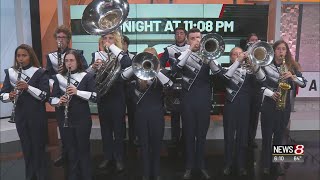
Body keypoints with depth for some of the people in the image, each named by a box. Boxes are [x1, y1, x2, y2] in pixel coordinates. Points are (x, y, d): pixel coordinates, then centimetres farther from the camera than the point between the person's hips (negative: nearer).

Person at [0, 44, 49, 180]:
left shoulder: (40, 73, -7)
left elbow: (45, 96, -14)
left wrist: (28, 87, -26)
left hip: (37, 116, -3)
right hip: (20, 116, 4)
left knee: (38, 147, 4)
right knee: (26, 148, 12)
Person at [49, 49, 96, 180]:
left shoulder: (87, 76, -4)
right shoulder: (59, 77, 5)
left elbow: (95, 97, -11)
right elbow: (51, 98, 5)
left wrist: (78, 92, -23)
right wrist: (58, 101, -17)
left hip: (82, 119, -3)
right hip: (65, 119, 3)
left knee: (83, 148, 7)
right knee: (70, 149, 13)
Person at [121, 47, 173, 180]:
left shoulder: (161, 72, -1)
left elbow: (169, 85, -20)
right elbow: (123, 76, -14)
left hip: (156, 113, -1)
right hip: (141, 113, 1)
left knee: (156, 144, 9)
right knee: (144, 145, 10)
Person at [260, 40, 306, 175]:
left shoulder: (291, 66, 3)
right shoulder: (266, 65, -5)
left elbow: (303, 83, -1)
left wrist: (292, 76, -18)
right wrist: (271, 93, -18)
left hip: (284, 105, 2)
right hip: (269, 104, -2)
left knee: (279, 135, 11)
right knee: (267, 135, 3)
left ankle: (276, 163, 24)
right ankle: (266, 163, 17)